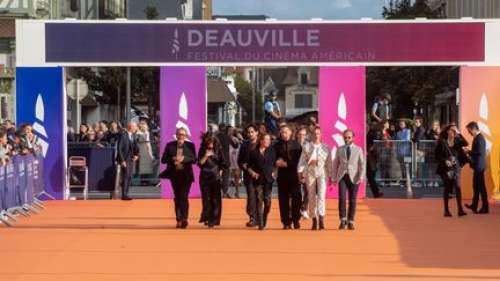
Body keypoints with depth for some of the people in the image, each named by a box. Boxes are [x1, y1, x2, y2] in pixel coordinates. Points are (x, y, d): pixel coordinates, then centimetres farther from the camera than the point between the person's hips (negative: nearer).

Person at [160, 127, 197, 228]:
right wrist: (173, 159, -15)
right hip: (175, 174, 2)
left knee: (184, 197, -13)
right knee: (177, 198, 8)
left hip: (186, 175, -2)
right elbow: (164, 159, 3)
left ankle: (184, 219, -17)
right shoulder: (170, 145, 5)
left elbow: (194, 159, -3)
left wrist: (183, 159, -17)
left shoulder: (190, 145, 2)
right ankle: (178, 220, 13)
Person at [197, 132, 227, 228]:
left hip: (215, 177, 0)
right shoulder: (202, 150, 3)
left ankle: (214, 219, 5)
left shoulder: (218, 149, 3)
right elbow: (200, 163, -4)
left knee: (215, 199, -1)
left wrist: (220, 171, 4)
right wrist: (206, 156, -17)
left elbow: (223, 162, 11)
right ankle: (206, 218, 8)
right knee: (206, 198, 0)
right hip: (205, 177, 0)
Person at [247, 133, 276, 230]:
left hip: (268, 178, 2)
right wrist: (252, 173, -7)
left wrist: (273, 172, 3)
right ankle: (260, 223, -4)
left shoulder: (271, 151, 6)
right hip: (258, 179, -2)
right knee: (259, 200, -5)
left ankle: (264, 221, 19)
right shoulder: (253, 152, 1)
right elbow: (249, 166, 8)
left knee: (267, 200, -1)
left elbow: (275, 163, 14)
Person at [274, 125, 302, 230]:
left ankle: (296, 220, 1)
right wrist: (277, 163, -13)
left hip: (294, 174, -1)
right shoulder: (277, 146, 7)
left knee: (296, 197, -9)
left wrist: (287, 164, -9)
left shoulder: (296, 145, 5)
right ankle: (286, 222, 8)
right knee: (283, 199, 2)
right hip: (282, 175, 1)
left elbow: (299, 160, 0)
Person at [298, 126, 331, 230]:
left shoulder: (326, 147, 9)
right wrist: (300, 172, -6)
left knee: (321, 195, -16)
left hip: (322, 173, -1)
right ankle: (314, 219, 10)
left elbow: (329, 162, 11)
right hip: (310, 173, 1)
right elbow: (302, 160, 4)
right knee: (311, 197, 2)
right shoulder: (306, 147, 8)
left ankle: (321, 218, -23)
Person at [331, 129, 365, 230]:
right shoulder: (339, 150, 10)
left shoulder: (358, 150, 6)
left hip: (354, 177, 0)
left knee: (352, 200, 1)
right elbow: (335, 164, 11)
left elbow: (362, 164, 2)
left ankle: (350, 222, 9)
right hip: (342, 177, 0)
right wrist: (333, 177, 6)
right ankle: (343, 220, -6)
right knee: (342, 198, -14)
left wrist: (361, 177, -9)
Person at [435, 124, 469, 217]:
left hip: (456, 167, 2)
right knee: (447, 188, 2)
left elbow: (466, 144, -13)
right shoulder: (442, 142, -2)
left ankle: (460, 209, -11)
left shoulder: (457, 141, 7)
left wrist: (459, 134, -13)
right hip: (446, 168, -2)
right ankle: (446, 210, 9)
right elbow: (437, 155, -3)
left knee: (457, 187, -8)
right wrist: (445, 161, -15)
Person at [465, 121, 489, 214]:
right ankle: (474, 206, 26)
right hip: (477, 166, 10)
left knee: (481, 186, -4)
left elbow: (479, 152, -24)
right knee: (476, 186, 17)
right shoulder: (478, 137, 13)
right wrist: (470, 152, 8)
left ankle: (485, 208, 1)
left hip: (479, 166, -10)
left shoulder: (479, 138, -18)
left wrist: (469, 152, -14)